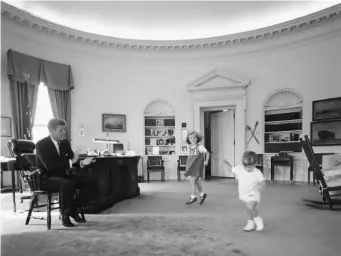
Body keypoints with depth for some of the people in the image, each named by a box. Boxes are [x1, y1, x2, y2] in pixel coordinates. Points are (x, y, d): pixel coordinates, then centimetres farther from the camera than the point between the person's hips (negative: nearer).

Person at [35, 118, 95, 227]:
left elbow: (71, 161, 7)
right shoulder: (41, 145, -12)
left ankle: (73, 211, 3)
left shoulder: (65, 143, 8)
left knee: (86, 180, -12)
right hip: (46, 178, -7)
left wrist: (82, 162, -14)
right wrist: (70, 162, -24)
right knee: (68, 184, -35)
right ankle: (65, 215, -15)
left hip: (63, 175, 7)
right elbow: (50, 166, -24)